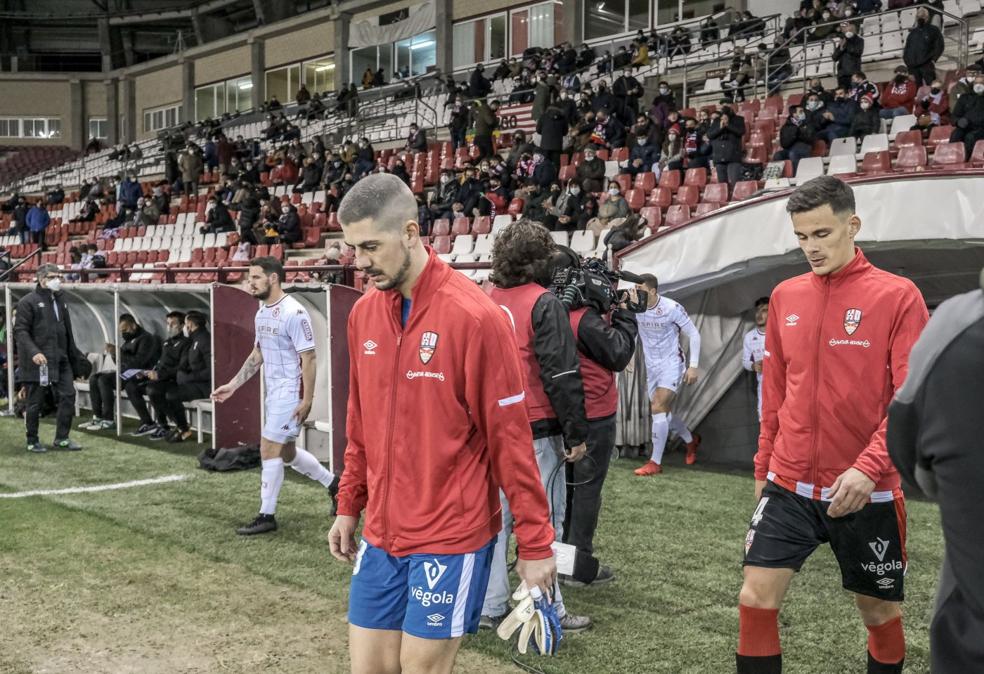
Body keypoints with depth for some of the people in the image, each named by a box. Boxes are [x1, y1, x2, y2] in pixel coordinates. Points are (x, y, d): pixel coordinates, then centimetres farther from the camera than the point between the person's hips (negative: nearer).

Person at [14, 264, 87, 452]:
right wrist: (33, 352, -24)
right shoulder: (28, 302, -5)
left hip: (61, 360, 6)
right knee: (35, 401, 2)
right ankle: (32, 441, 15)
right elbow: (20, 331, -11)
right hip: (38, 361, -6)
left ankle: (62, 438, 10)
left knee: (68, 395, 1)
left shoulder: (60, 300, 16)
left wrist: (75, 357, 18)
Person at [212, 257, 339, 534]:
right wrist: (232, 385, 15)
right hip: (273, 393, 9)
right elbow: (257, 354, 19)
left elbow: (309, 358, -19)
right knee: (284, 451, 16)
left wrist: (307, 400, -20)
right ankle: (334, 484, 32)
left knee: (269, 449, -6)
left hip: (290, 393, -9)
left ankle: (266, 516, 6)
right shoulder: (262, 313, 9)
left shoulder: (293, 312, -19)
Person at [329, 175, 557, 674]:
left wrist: (535, 543, -10)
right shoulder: (363, 313, 4)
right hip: (380, 534, 6)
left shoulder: (475, 316, -16)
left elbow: (510, 437, -13)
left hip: (452, 537, -6)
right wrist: (348, 505, 14)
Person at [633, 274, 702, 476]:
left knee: (658, 408, -18)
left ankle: (655, 463, -11)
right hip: (651, 367, 6)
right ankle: (691, 440, 40)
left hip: (671, 364, -6)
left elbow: (694, 334, -9)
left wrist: (693, 366, -14)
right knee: (662, 412, 13)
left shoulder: (672, 308, -17)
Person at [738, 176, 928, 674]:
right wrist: (763, 467, 15)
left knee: (879, 611, 12)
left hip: (867, 491, -3)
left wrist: (869, 468, -24)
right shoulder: (784, 296, 5)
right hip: (788, 485, 3)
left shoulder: (897, 296, -8)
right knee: (755, 600, -2)